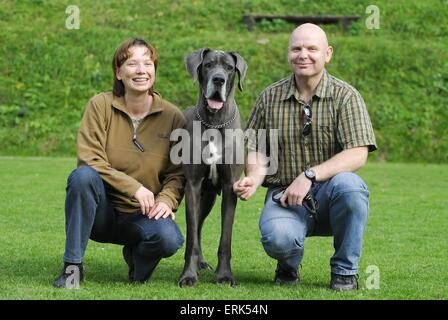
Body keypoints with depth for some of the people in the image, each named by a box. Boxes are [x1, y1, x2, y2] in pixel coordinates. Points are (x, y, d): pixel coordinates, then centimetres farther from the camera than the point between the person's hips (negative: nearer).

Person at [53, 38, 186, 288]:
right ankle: (73, 266, -20)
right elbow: (90, 160, -14)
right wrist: (133, 187, -23)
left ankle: (136, 255, 7)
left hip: (142, 216, 1)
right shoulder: (100, 105, -6)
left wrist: (166, 199, -21)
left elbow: (178, 173, 0)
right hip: (101, 212, 0)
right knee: (83, 176, -33)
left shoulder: (173, 116, -2)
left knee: (169, 238, -32)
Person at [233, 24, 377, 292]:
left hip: (328, 193, 0)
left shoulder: (346, 96, -3)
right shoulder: (270, 98, 7)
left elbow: (358, 154, -15)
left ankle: (345, 271, -13)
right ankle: (289, 264, 9)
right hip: (284, 197, 1)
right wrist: (253, 179, -13)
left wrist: (310, 175, -25)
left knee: (348, 185, -37)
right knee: (278, 238, -34)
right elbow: (258, 149, 10)